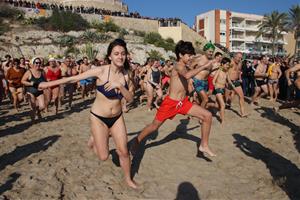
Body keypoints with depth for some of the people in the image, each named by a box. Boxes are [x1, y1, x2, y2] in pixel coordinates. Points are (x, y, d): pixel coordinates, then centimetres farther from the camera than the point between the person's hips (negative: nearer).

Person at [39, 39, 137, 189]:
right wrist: (49, 84, -6)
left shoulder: (125, 74, -6)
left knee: (123, 151, 5)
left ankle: (128, 179, 32)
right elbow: (74, 78, -12)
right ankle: (94, 139, 35)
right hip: (99, 117, -3)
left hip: (117, 117, 4)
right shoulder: (101, 71, -20)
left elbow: (130, 99, -10)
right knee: (103, 156, 1)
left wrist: (120, 85, -28)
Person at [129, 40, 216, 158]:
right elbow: (187, 76, -39)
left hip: (184, 102, 8)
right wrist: (203, 66, -30)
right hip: (171, 103, -7)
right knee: (155, 126, 7)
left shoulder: (184, 67, 8)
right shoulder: (178, 66, -17)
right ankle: (137, 140, 32)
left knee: (207, 116, -2)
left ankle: (204, 145, 10)